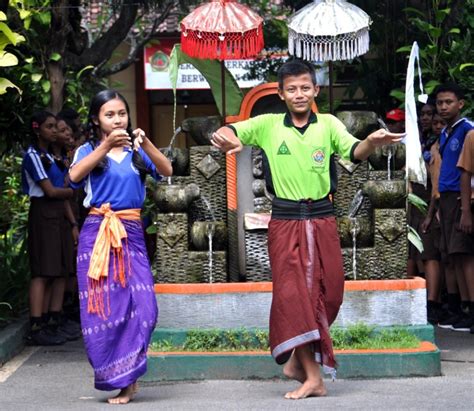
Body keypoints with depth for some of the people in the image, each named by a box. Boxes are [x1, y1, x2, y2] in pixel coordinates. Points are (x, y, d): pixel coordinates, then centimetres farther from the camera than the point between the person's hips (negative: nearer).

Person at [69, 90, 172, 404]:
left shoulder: (137, 151, 10)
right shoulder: (89, 150, 4)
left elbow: (167, 171, -5)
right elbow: (75, 175, -16)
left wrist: (145, 143, -20)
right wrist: (106, 146, -25)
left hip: (132, 235, 2)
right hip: (98, 234, -1)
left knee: (142, 307, -9)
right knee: (103, 307, -1)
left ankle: (127, 378, 7)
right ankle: (122, 379, 11)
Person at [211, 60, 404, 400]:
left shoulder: (328, 124, 2)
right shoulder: (269, 125, 2)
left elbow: (354, 152, -12)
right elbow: (230, 132, -9)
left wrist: (373, 142, -36)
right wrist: (226, 139, -35)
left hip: (322, 219, 1)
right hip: (285, 221, -1)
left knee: (328, 293, 3)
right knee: (293, 293, -7)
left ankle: (300, 357, 25)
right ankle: (313, 377, -7)